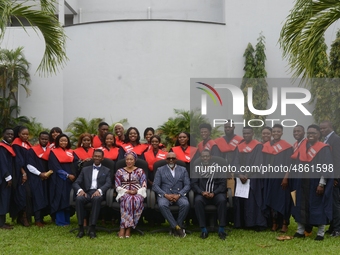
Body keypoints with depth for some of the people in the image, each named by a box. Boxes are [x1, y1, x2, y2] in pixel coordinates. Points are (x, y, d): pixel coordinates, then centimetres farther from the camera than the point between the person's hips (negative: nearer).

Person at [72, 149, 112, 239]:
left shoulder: (106, 171, 20)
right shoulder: (85, 169, 23)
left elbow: (108, 183, 1)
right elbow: (76, 183, 13)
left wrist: (99, 190, -21)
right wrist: (80, 190, -12)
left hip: (98, 193, -2)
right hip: (86, 193, 2)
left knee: (96, 199, -38)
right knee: (79, 198, -34)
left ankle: (92, 229, -38)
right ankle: (81, 228, -30)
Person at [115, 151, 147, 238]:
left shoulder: (140, 171, 16)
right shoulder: (120, 171, 17)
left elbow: (144, 186, 8)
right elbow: (117, 187, 8)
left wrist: (137, 192, -11)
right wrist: (127, 191, -9)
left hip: (137, 193, 0)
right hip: (124, 193, 0)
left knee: (137, 200, -37)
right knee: (128, 199, -37)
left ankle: (124, 227, -36)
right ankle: (127, 227, -39)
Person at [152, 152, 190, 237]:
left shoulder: (183, 170, 17)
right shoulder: (160, 170, 14)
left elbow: (187, 185, 7)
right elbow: (155, 186, 4)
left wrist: (179, 195, -12)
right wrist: (165, 195, -12)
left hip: (179, 195, 1)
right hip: (164, 194, -1)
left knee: (186, 204, -33)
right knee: (162, 205, -35)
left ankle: (179, 225, -16)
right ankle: (176, 227, -28)